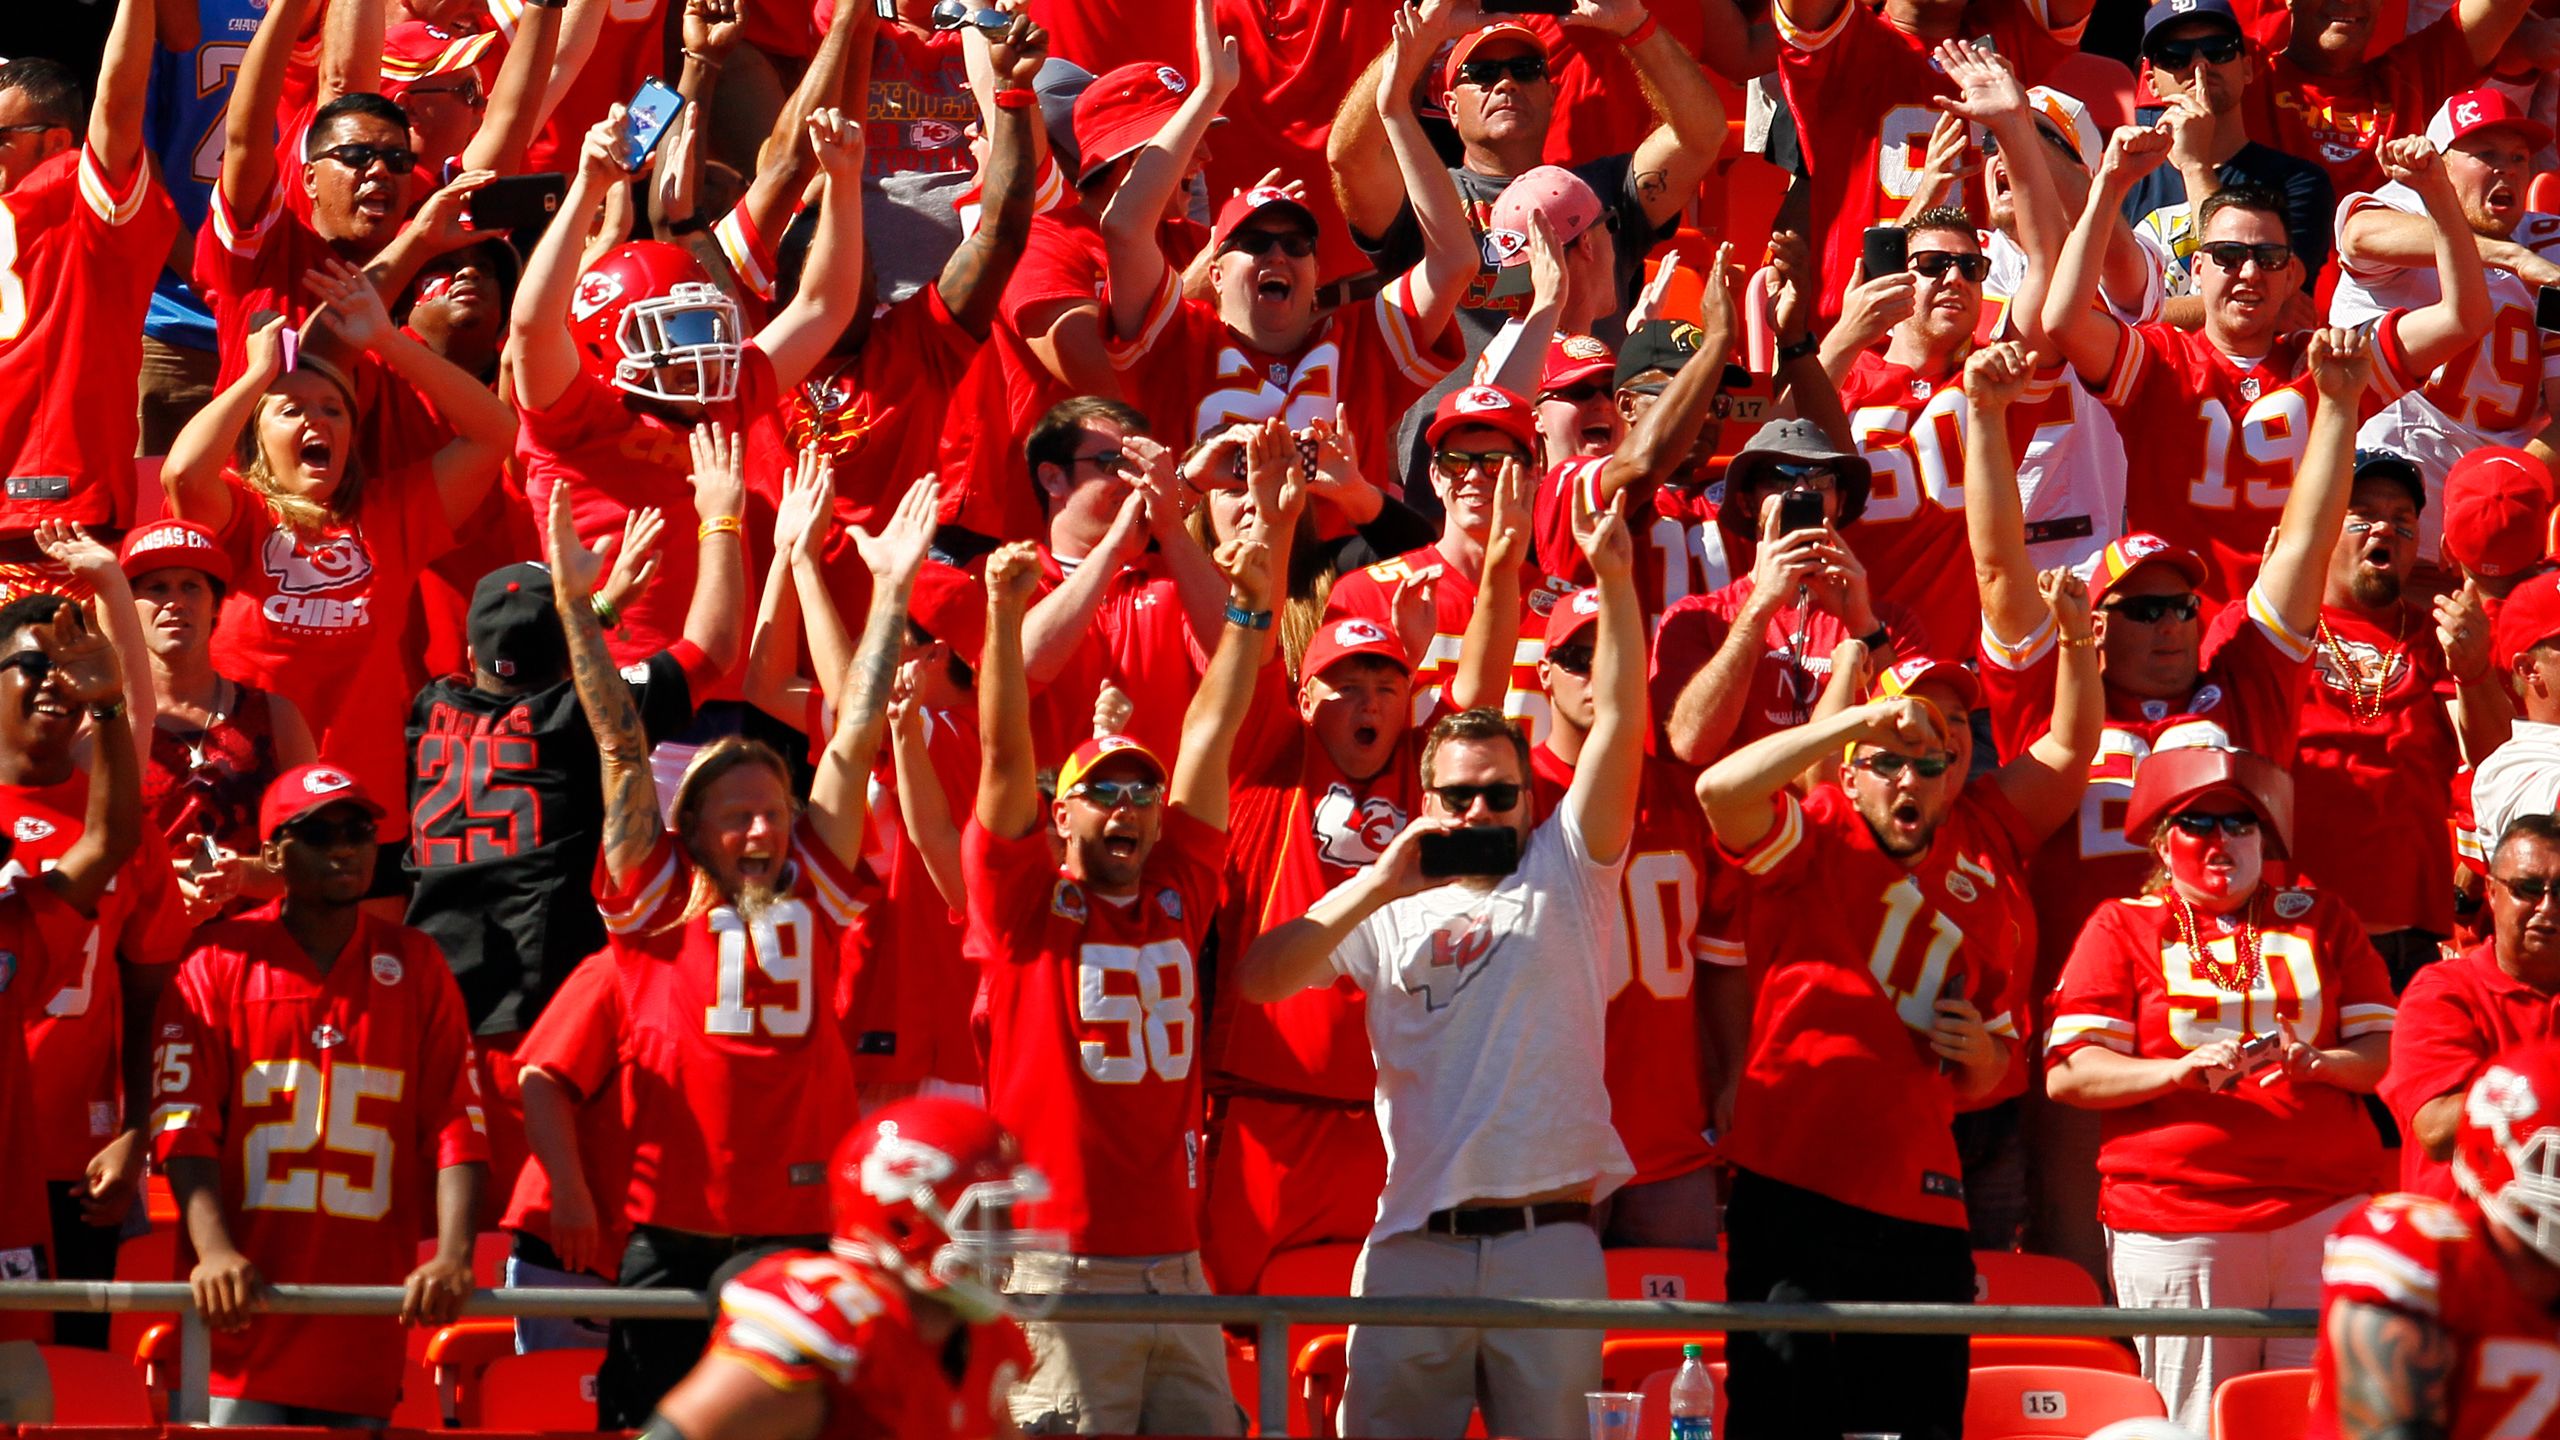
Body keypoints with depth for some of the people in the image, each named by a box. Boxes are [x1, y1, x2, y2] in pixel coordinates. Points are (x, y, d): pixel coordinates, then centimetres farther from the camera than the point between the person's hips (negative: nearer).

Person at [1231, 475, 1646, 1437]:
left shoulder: (1564, 879, 10)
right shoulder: (1386, 912, 13)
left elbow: (1621, 727, 0)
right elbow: (1259, 981, 0)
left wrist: (1614, 582, -11)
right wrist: (1378, 885, -6)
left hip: (1549, 1238, -1)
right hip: (1415, 1240, 1)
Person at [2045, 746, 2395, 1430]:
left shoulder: (2321, 919, 18)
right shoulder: (2122, 929, 10)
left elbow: (2385, 1052, 12)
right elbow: (2067, 1074, 0)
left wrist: (2318, 1061, -10)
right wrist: (2176, 1071, -16)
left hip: (2325, 1214, 2)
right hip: (2177, 1227, -2)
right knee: (2201, 1429, -6)